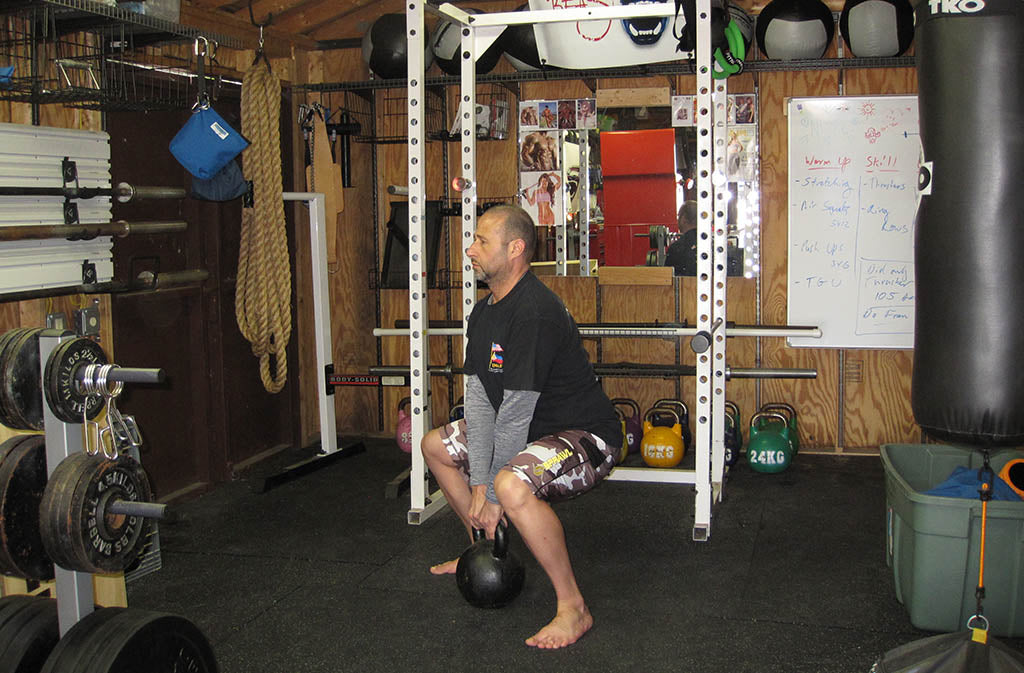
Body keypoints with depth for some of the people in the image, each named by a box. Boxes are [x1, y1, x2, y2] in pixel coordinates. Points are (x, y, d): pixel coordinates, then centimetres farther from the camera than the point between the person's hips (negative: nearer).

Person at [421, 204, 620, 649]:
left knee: (514, 484, -38)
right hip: (533, 428, 10)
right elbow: (480, 400, 0)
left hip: (585, 434, -10)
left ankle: (573, 608, -21)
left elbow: (515, 412, -24)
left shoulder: (534, 313, -27)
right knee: (436, 446, 17)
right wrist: (478, 484, -7)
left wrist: (493, 495, -17)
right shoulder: (484, 312, 4)